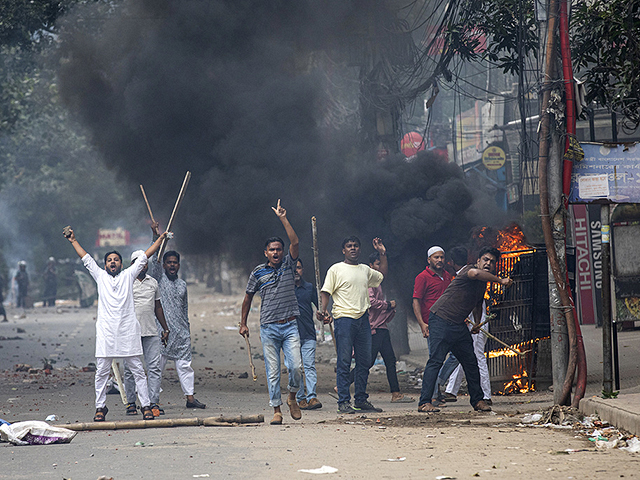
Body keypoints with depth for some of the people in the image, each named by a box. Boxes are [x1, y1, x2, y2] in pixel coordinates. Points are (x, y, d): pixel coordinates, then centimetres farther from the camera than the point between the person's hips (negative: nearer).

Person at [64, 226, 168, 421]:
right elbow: (86, 258, 18)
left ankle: (146, 406, 3)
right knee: (102, 372, 1)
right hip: (106, 332, 0)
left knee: (138, 370, 0)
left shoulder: (128, 275, 13)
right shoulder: (100, 276, 14)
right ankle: (100, 407, 10)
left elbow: (144, 257, 15)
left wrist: (160, 239, 17)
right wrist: (73, 240, 20)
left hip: (128, 331, 0)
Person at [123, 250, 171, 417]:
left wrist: (165, 328, 19)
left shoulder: (153, 282, 15)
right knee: (130, 369, 2)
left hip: (151, 332, 3)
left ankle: (154, 403, -5)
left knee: (154, 367, -5)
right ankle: (131, 403, 11)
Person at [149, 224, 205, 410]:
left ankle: (190, 398, 8)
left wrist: (187, 328, 19)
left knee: (185, 365, 4)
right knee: (157, 365, -4)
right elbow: (155, 259, -8)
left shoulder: (182, 284, 17)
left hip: (181, 332, 4)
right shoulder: (159, 277, 5)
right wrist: (156, 235, -18)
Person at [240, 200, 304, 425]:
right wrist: (243, 322, 16)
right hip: (269, 328, 0)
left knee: (295, 366, -11)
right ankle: (277, 410, 5)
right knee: (272, 371, -1)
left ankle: (292, 398, 15)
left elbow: (294, 242, -7)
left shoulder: (288, 265, 7)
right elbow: (248, 297, 16)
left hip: (290, 326, 0)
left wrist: (283, 218, -10)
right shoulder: (258, 272, 6)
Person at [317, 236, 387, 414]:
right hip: (344, 318, -6)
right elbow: (326, 292, -3)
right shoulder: (336, 269, 1)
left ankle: (361, 399, 15)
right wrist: (324, 311, -19)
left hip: (363, 319, 6)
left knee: (364, 362, 7)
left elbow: (382, 275, 35)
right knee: (344, 362, -7)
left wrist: (382, 254, 25)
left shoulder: (365, 270, 17)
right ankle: (344, 402, -6)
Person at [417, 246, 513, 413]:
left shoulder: (484, 282, 15)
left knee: (471, 362, 9)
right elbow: (474, 273, -39)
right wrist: (500, 280, -33)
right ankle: (424, 403, -15)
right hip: (441, 320, -9)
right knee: (436, 360, -14)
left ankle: (477, 400, 21)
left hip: (458, 325, 9)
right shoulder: (469, 269, -12)